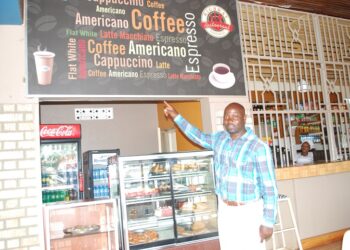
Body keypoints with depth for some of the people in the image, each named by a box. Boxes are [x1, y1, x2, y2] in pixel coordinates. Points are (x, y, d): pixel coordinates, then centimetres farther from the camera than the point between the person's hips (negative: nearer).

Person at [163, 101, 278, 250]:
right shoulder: (219, 138, 2)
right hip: (224, 209, 6)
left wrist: (268, 222, -15)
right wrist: (176, 116, 21)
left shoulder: (259, 147, -17)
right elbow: (199, 137, 21)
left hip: (248, 211, -6)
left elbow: (269, 187, -16)